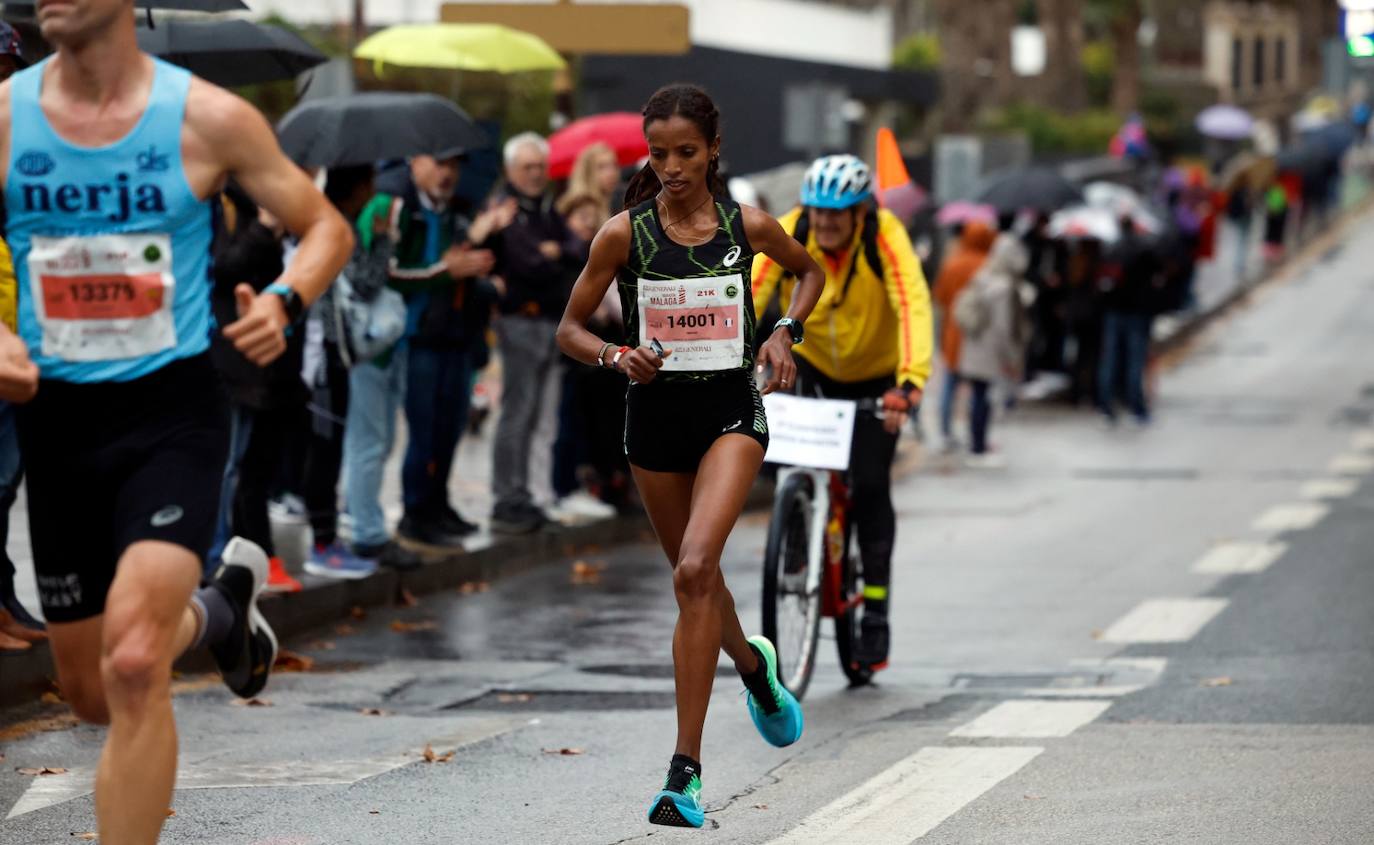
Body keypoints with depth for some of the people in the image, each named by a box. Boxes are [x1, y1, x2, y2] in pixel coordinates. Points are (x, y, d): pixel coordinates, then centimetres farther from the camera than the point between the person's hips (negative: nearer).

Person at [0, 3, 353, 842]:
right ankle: (220, 607, 48)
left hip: (172, 405, -4)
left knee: (132, 667, -23)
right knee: (92, 693, 16)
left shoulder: (209, 117, -7)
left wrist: (285, 301, -16)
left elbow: (328, 227, 4)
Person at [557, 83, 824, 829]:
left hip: (730, 410, -2)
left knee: (695, 570, -21)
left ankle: (685, 770, -21)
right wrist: (617, 356, -18)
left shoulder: (748, 226, -4)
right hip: (656, 412, 2)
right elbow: (570, 329, 2)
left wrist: (785, 333, 0)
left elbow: (811, 272, 17)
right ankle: (754, 666, 53)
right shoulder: (625, 233, -6)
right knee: (695, 580, 16)